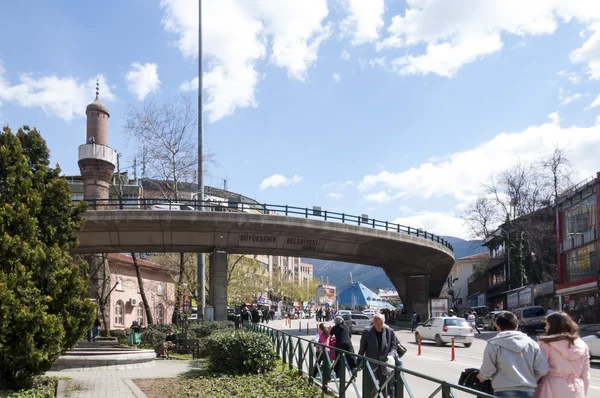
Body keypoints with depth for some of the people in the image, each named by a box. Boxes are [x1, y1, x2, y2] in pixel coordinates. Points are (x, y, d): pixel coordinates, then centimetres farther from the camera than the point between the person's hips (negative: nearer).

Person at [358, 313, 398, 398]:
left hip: (385, 365, 2)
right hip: (371, 365, -1)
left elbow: (394, 346, 3)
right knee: (373, 389, -1)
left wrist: (390, 355, -17)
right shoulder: (367, 332, -4)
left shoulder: (390, 332, -2)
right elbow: (362, 349, 4)